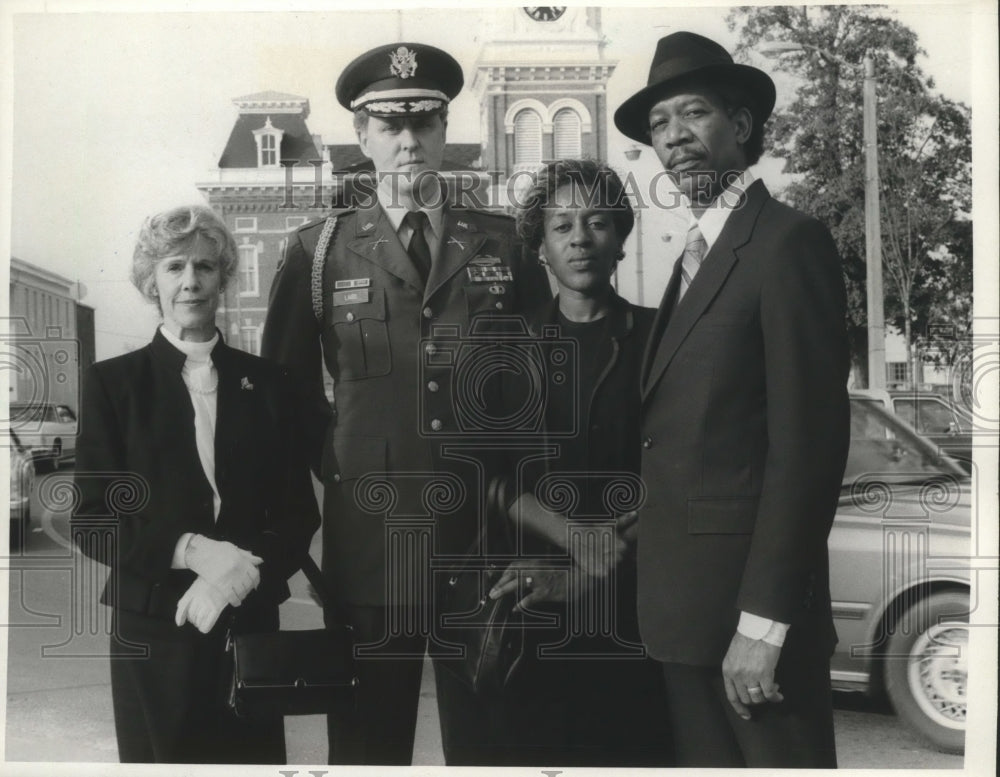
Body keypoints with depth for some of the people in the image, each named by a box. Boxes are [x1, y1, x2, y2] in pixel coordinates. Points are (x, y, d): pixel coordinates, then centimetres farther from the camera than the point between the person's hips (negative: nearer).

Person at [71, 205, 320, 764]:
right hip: (153, 628, -1)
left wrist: (238, 575, -13)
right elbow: (92, 522, -3)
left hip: (251, 622, 2)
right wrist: (189, 551, -18)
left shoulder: (266, 382, 6)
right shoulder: (114, 382, 2)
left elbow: (300, 513, 4)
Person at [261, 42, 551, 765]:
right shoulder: (318, 251, 5)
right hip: (368, 537, 0)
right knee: (368, 739, 8)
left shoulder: (504, 243, 7)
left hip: (484, 534, 1)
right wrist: (337, 464, 5)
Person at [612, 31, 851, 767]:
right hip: (686, 597, 8)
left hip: (750, 596, -8)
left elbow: (808, 439, -17)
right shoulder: (697, 255, 16)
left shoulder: (788, 241, -10)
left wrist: (763, 620, -20)